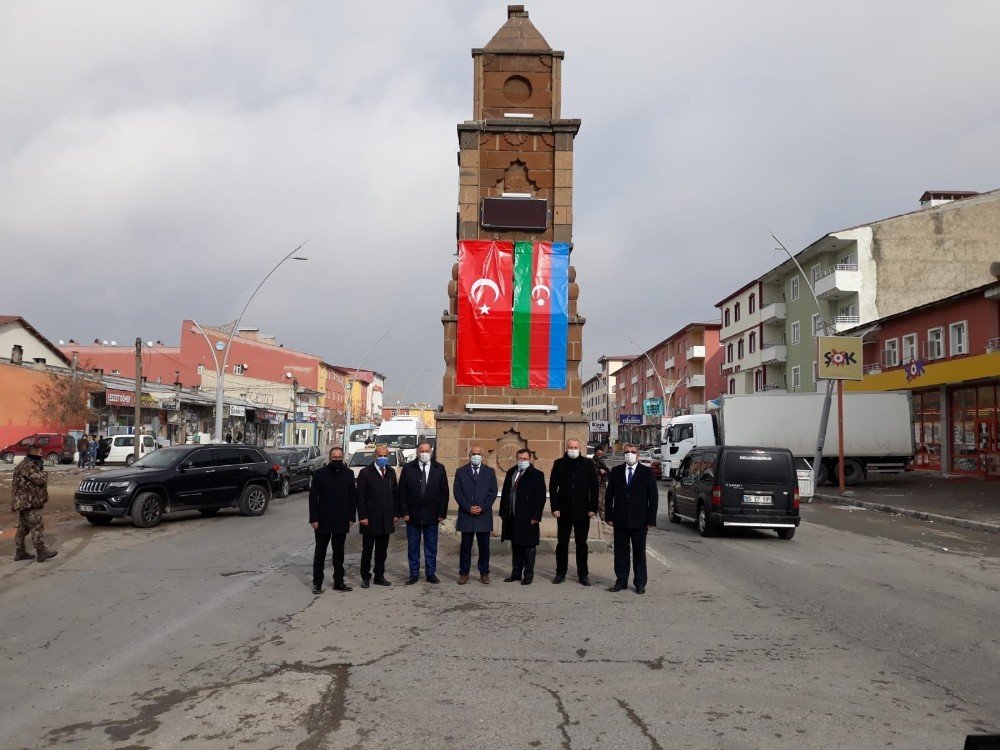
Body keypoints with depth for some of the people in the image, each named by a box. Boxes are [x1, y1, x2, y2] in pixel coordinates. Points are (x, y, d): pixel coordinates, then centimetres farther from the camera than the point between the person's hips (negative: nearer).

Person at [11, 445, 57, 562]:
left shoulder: (30, 465, 18)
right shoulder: (27, 466, -15)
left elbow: (40, 481, 21)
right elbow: (40, 480, -22)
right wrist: (42, 473, -2)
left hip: (24, 503, 11)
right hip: (28, 503, -11)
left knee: (23, 528, 14)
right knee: (37, 527, -12)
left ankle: (20, 552, 20)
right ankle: (41, 552, -14)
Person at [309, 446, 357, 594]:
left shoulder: (348, 474, 3)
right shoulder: (320, 474, -3)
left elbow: (353, 497, 6)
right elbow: (313, 497, -3)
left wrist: (351, 517, 0)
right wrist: (314, 519, -8)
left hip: (341, 521, 2)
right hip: (323, 521, -2)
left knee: (339, 553, 10)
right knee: (320, 553, 5)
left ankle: (338, 582, 19)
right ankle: (317, 583, 12)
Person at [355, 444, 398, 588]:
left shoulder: (391, 472, 10)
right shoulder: (365, 473, -6)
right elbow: (360, 496, -8)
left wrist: (395, 514, 8)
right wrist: (362, 516, -13)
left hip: (386, 520, 5)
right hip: (370, 519, -4)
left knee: (382, 550, 11)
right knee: (367, 550, 5)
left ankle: (379, 576, 20)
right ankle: (365, 577, 14)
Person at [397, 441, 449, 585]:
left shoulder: (439, 469, 3)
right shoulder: (408, 469, 1)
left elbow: (444, 493, 3)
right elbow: (402, 492, 1)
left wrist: (442, 513, -2)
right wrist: (404, 512, -6)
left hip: (432, 515, 0)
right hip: (413, 515, 0)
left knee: (431, 547, 7)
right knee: (413, 547, 6)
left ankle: (431, 574, 16)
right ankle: (414, 574, 15)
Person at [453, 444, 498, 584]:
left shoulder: (490, 472, 8)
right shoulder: (461, 471, 6)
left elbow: (493, 493, 4)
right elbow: (457, 493, 1)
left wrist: (482, 508, -8)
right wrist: (468, 508, -10)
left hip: (484, 515, 1)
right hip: (466, 515, 0)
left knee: (484, 546, 4)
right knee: (465, 546, 4)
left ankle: (484, 573, 13)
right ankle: (464, 573, 11)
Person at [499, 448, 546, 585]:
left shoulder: (537, 475, -5)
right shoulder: (511, 472, 12)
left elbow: (540, 497, -9)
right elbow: (505, 493, 15)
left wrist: (536, 516, -14)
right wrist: (503, 512, 11)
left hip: (528, 518, -5)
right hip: (512, 517, 6)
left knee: (528, 547, 2)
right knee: (515, 546, 12)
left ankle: (528, 575, 11)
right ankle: (516, 573, 21)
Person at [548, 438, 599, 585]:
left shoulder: (588, 464, 2)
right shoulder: (559, 464, 3)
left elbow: (594, 487, 3)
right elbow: (552, 487, 3)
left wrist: (593, 508, -3)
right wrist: (554, 507, -5)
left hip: (582, 511, 0)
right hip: (564, 511, 1)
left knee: (582, 544, 7)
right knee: (562, 543, 6)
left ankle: (583, 574, 15)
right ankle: (560, 573, 16)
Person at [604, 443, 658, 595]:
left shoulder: (647, 472, 1)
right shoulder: (616, 471, 7)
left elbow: (653, 497, 0)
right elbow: (609, 495, 8)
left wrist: (651, 520, -6)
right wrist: (609, 516, 1)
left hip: (639, 521, -2)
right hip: (620, 520, 2)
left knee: (639, 553, 5)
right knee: (620, 552, 7)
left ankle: (640, 583, 14)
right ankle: (621, 581, 17)